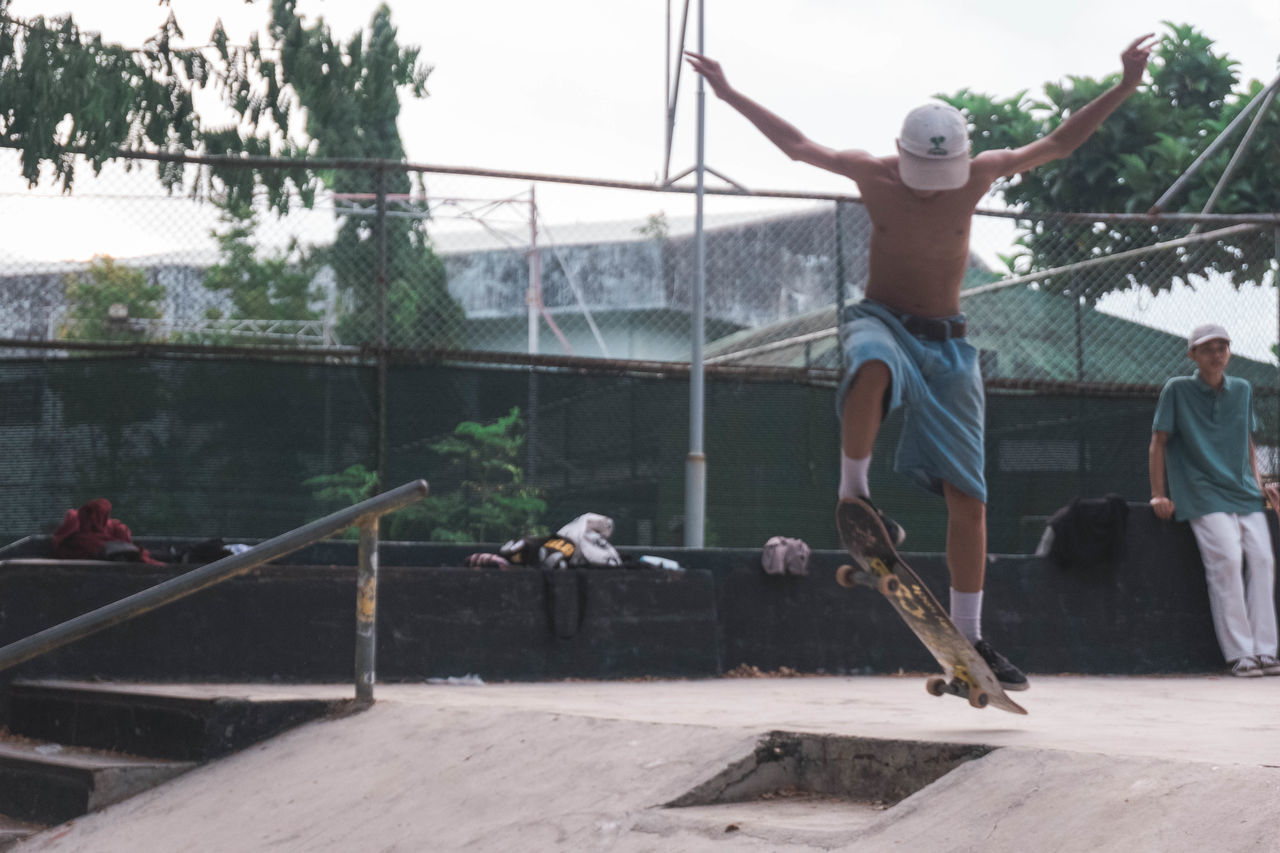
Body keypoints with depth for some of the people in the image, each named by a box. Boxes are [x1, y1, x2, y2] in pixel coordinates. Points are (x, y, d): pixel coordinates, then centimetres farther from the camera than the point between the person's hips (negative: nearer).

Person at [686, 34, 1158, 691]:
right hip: (881, 322, -2)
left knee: (967, 498, -1)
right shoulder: (871, 174, -6)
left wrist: (1123, 88, -3)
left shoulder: (979, 176, -4)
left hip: (946, 342, 2)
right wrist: (729, 95, 6)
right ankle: (853, 495, -29)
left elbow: (1057, 144, 4)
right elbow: (797, 145, 7)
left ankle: (968, 640, 7)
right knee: (873, 370, -44)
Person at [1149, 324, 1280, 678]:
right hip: (1203, 496, -5)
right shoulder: (1178, 390, 2)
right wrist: (1158, 495, -2)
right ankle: (1239, 654, -21)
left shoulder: (1243, 390, 15)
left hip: (1245, 495, 5)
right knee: (1227, 558, -22)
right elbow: (1159, 442, 3)